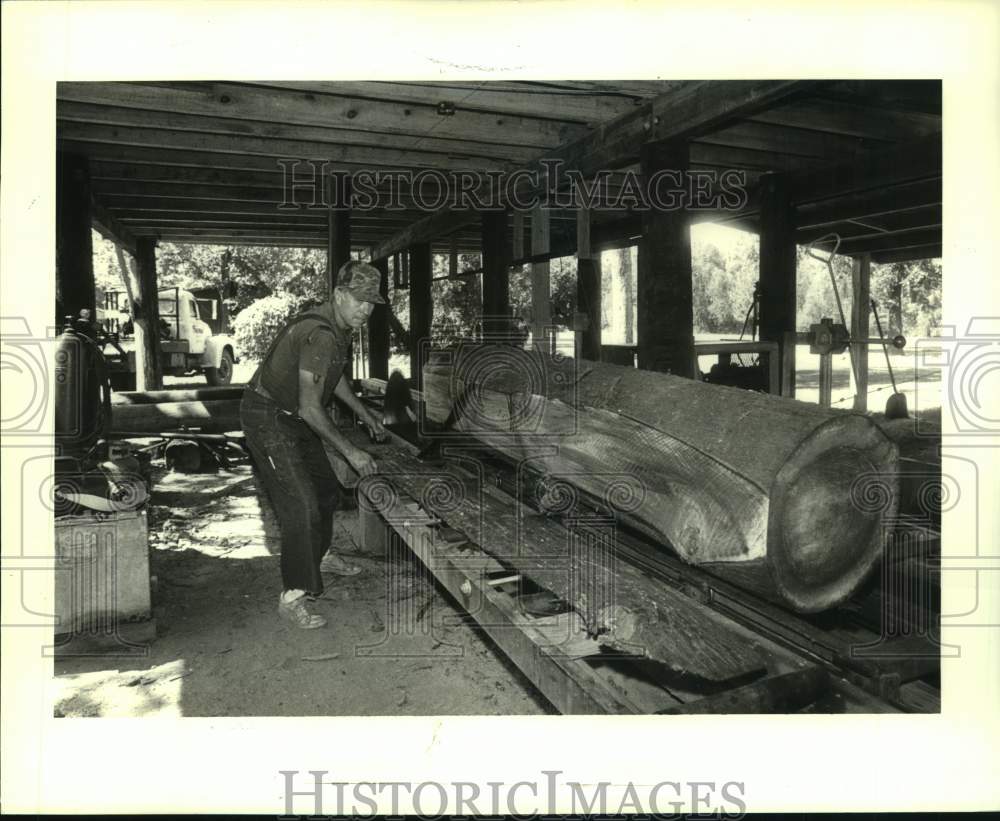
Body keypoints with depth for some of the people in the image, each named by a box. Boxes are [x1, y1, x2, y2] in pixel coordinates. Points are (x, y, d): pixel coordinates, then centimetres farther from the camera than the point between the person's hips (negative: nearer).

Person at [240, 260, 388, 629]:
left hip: (294, 418, 10)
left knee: (325, 489, 21)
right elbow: (310, 407, -32)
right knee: (301, 506, -14)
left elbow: (334, 376, 20)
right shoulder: (319, 335, -30)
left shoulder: (340, 327, 2)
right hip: (268, 418, -10)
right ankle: (292, 598, -3)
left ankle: (320, 555, 44)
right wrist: (350, 451, -26)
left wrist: (366, 415, 21)